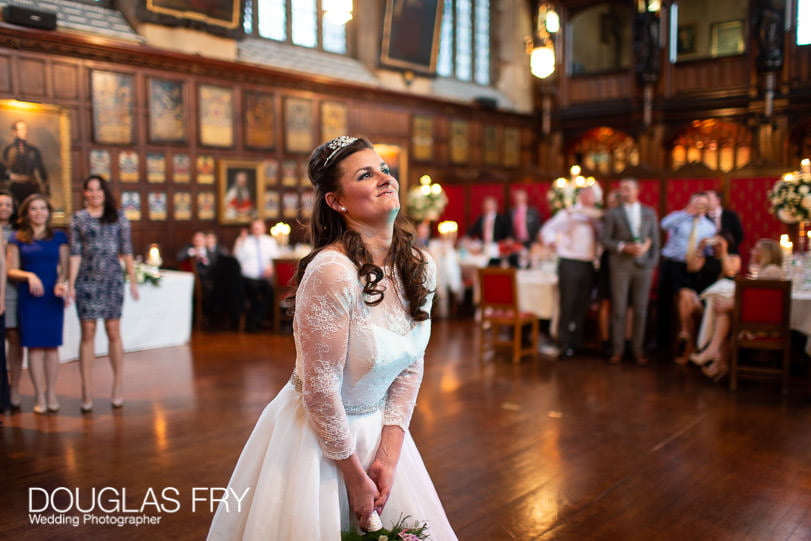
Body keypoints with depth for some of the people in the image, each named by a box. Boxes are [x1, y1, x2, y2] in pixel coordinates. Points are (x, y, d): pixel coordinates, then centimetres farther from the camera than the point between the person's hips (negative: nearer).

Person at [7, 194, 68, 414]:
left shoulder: (59, 237, 8)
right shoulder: (17, 238, 6)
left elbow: (65, 268, 6)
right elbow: (11, 270, 2)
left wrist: (62, 283, -14)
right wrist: (29, 276, -17)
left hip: (53, 297, 1)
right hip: (29, 297, -1)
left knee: (52, 345, 3)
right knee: (34, 346, 0)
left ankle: (51, 394, 13)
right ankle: (39, 396, 8)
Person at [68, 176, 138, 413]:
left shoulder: (119, 218, 8)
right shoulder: (78, 219, 6)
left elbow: (126, 251, 7)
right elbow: (75, 253, 2)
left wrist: (133, 281, 4)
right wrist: (71, 284, -5)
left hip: (112, 279, 0)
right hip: (87, 280, 0)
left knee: (113, 332, 2)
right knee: (87, 333, -1)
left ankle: (118, 387, 11)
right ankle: (87, 391, 3)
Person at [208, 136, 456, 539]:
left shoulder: (419, 267, -6)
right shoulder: (331, 271, -26)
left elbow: (412, 366, 0)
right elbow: (320, 389, -22)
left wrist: (389, 454, -6)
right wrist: (355, 478, -13)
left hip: (379, 428, 6)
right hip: (317, 434, -6)